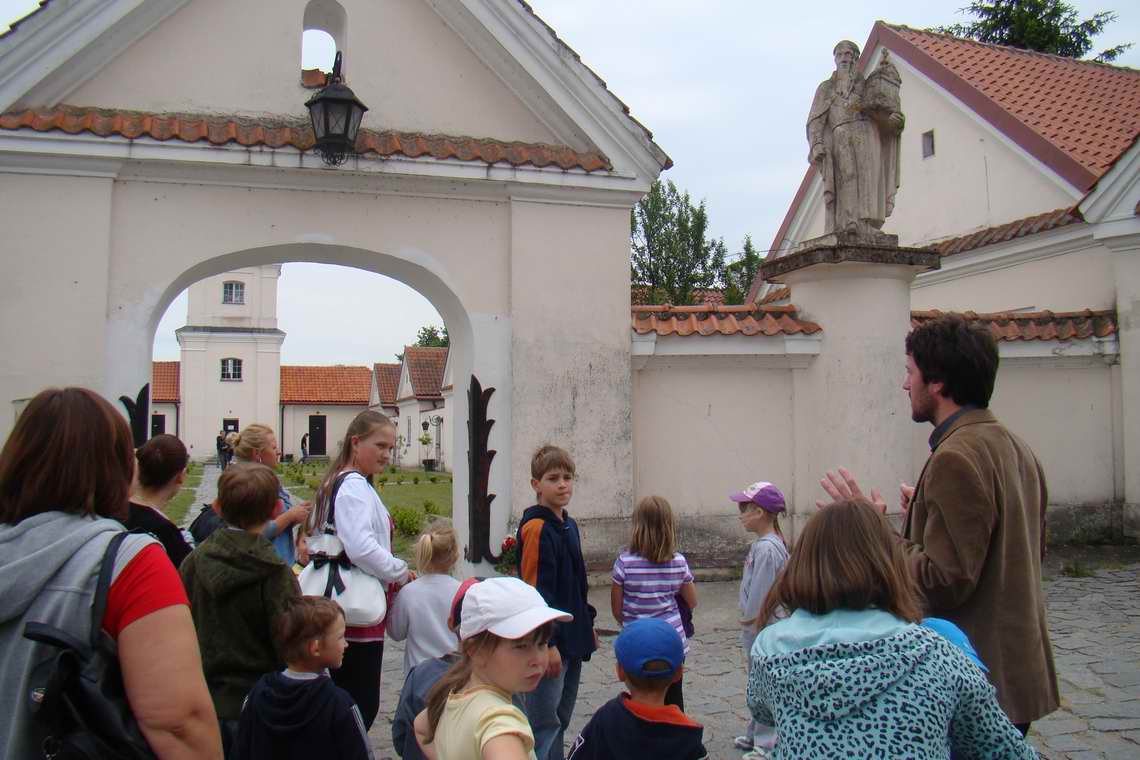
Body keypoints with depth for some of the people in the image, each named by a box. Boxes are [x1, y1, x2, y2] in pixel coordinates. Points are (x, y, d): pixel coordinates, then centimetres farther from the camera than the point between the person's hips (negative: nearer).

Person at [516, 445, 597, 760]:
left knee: (562, 719, 17)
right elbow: (535, 590, -20)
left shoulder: (569, 525, 11)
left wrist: (587, 624, 19)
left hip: (572, 639, 9)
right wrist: (547, 643, -21)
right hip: (549, 642, -9)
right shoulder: (536, 528, -17)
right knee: (545, 724, -2)